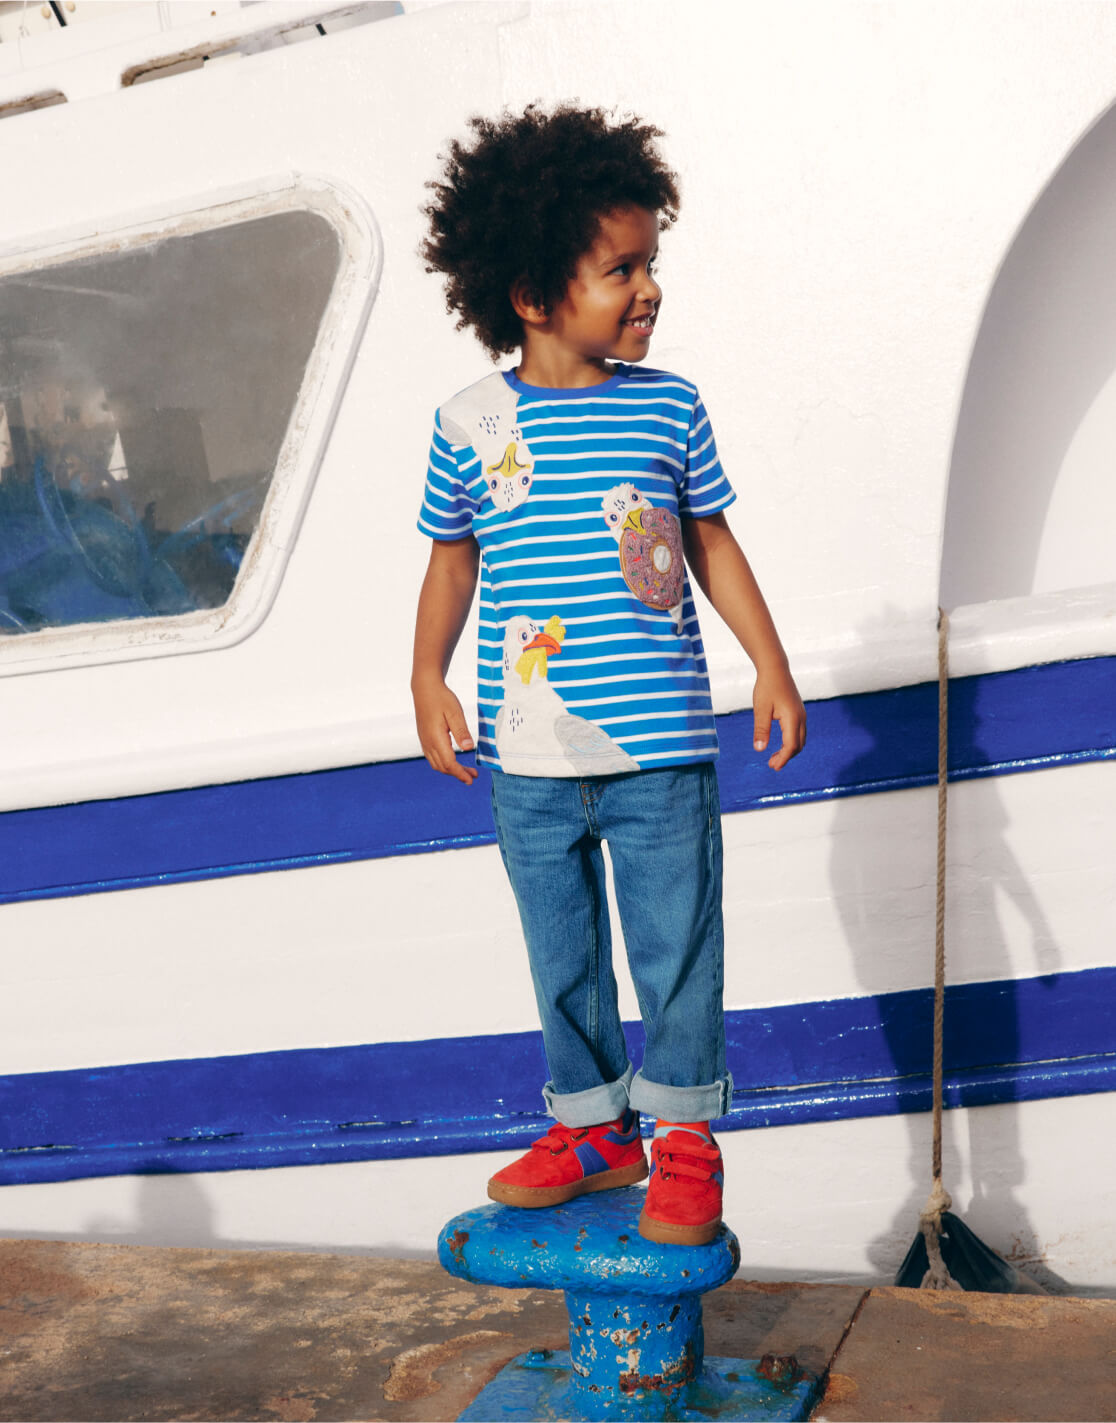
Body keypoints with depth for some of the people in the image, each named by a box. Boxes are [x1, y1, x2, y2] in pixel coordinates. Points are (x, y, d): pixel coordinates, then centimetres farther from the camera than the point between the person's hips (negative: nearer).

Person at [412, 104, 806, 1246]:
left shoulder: (667, 405, 1)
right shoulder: (471, 423, 0)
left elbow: (712, 542, 9)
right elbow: (453, 556, 10)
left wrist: (773, 665, 5)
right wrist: (429, 682, 2)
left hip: (659, 746, 0)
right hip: (528, 762, 1)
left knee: (678, 950, 6)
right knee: (562, 959, 14)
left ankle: (684, 1132, 25)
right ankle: (591, 1125, 32)